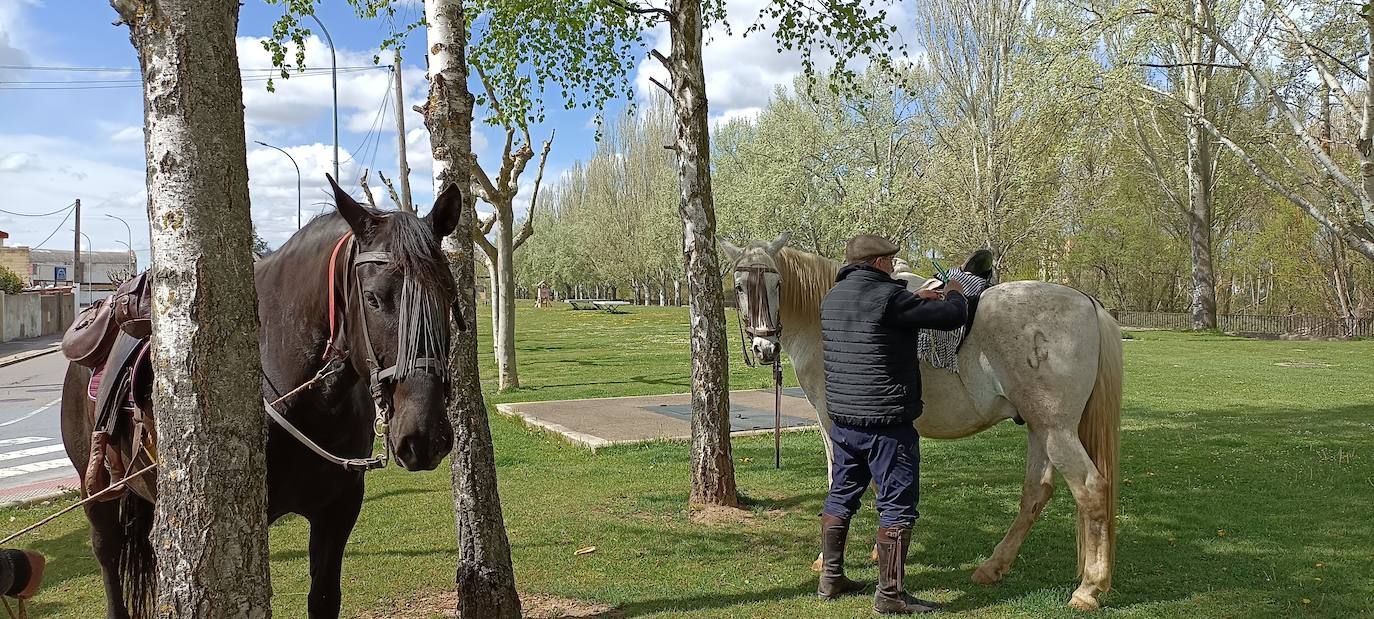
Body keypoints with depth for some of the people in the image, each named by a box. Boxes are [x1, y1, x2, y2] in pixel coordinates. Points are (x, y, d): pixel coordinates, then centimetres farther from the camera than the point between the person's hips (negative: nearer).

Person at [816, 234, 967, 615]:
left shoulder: (832, 300, 9)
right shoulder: (887, 296, -17)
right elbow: (951, 317, -14)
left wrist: (919, 301, 23)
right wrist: (955, 295, 8)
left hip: (842, 419, 8)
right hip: (886, 422, -8)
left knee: (840, 497, 18)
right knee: (897, 505, 0)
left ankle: (830, 578, 27)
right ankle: (890, 595, 4)